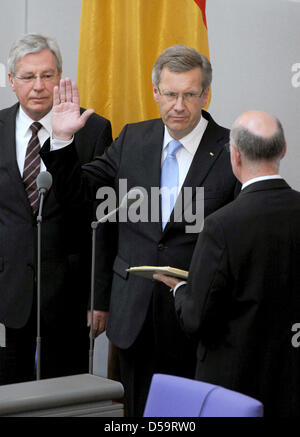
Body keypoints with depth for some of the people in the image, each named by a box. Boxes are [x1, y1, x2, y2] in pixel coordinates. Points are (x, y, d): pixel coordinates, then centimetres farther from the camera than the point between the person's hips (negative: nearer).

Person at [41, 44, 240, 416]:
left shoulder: (232, 151, -7)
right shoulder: (132, 140, 6)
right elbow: (75, 191, 9)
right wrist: (62, 139, -7)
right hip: (135, 312, 4)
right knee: (139, 410, 13)